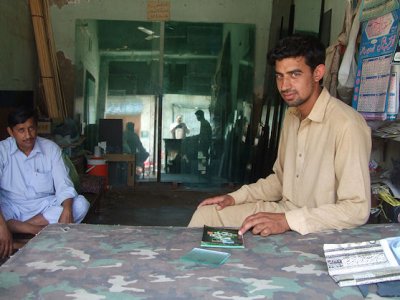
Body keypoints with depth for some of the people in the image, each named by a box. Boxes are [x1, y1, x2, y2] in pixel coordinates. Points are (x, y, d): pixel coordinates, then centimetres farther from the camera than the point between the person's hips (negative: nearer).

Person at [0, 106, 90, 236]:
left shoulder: (51, 148, -1)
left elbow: (63, 185, -9)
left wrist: (67, 211, -30)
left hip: (45, 206, 3)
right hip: (11, 207, -3)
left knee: (81, 204, -24)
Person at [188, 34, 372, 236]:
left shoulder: (347, 125, -22)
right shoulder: (292, 114, 7)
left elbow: (358, 208, -24)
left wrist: (287, 220, -27)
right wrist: (235, 197, 5)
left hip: (315, 233, -8)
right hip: (282, 211, 8)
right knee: (207, 212, 1)